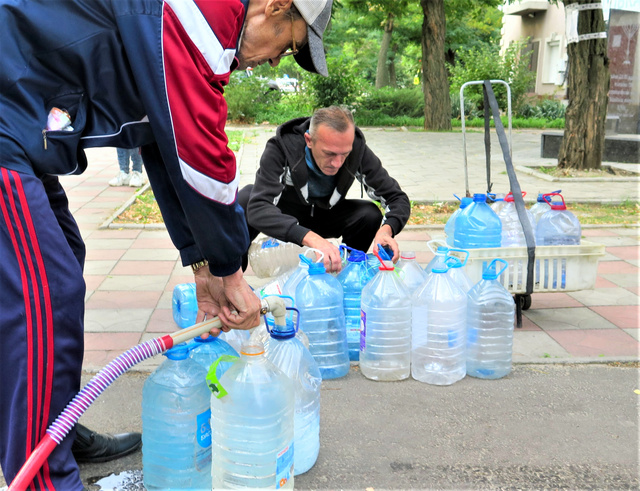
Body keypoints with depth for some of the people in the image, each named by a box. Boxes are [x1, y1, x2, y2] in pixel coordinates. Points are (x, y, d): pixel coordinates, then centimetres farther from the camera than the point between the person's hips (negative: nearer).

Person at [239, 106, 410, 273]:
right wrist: (309, 237, -60)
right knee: (245, 198, -32)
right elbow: (258, 209, -45)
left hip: (326, 216, 2)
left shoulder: (357, 149, -24)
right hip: (283, 215, -2)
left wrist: (386, 229, -41)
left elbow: (398, 198, -17)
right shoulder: (281, 147, -33)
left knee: (370, 214, -25)